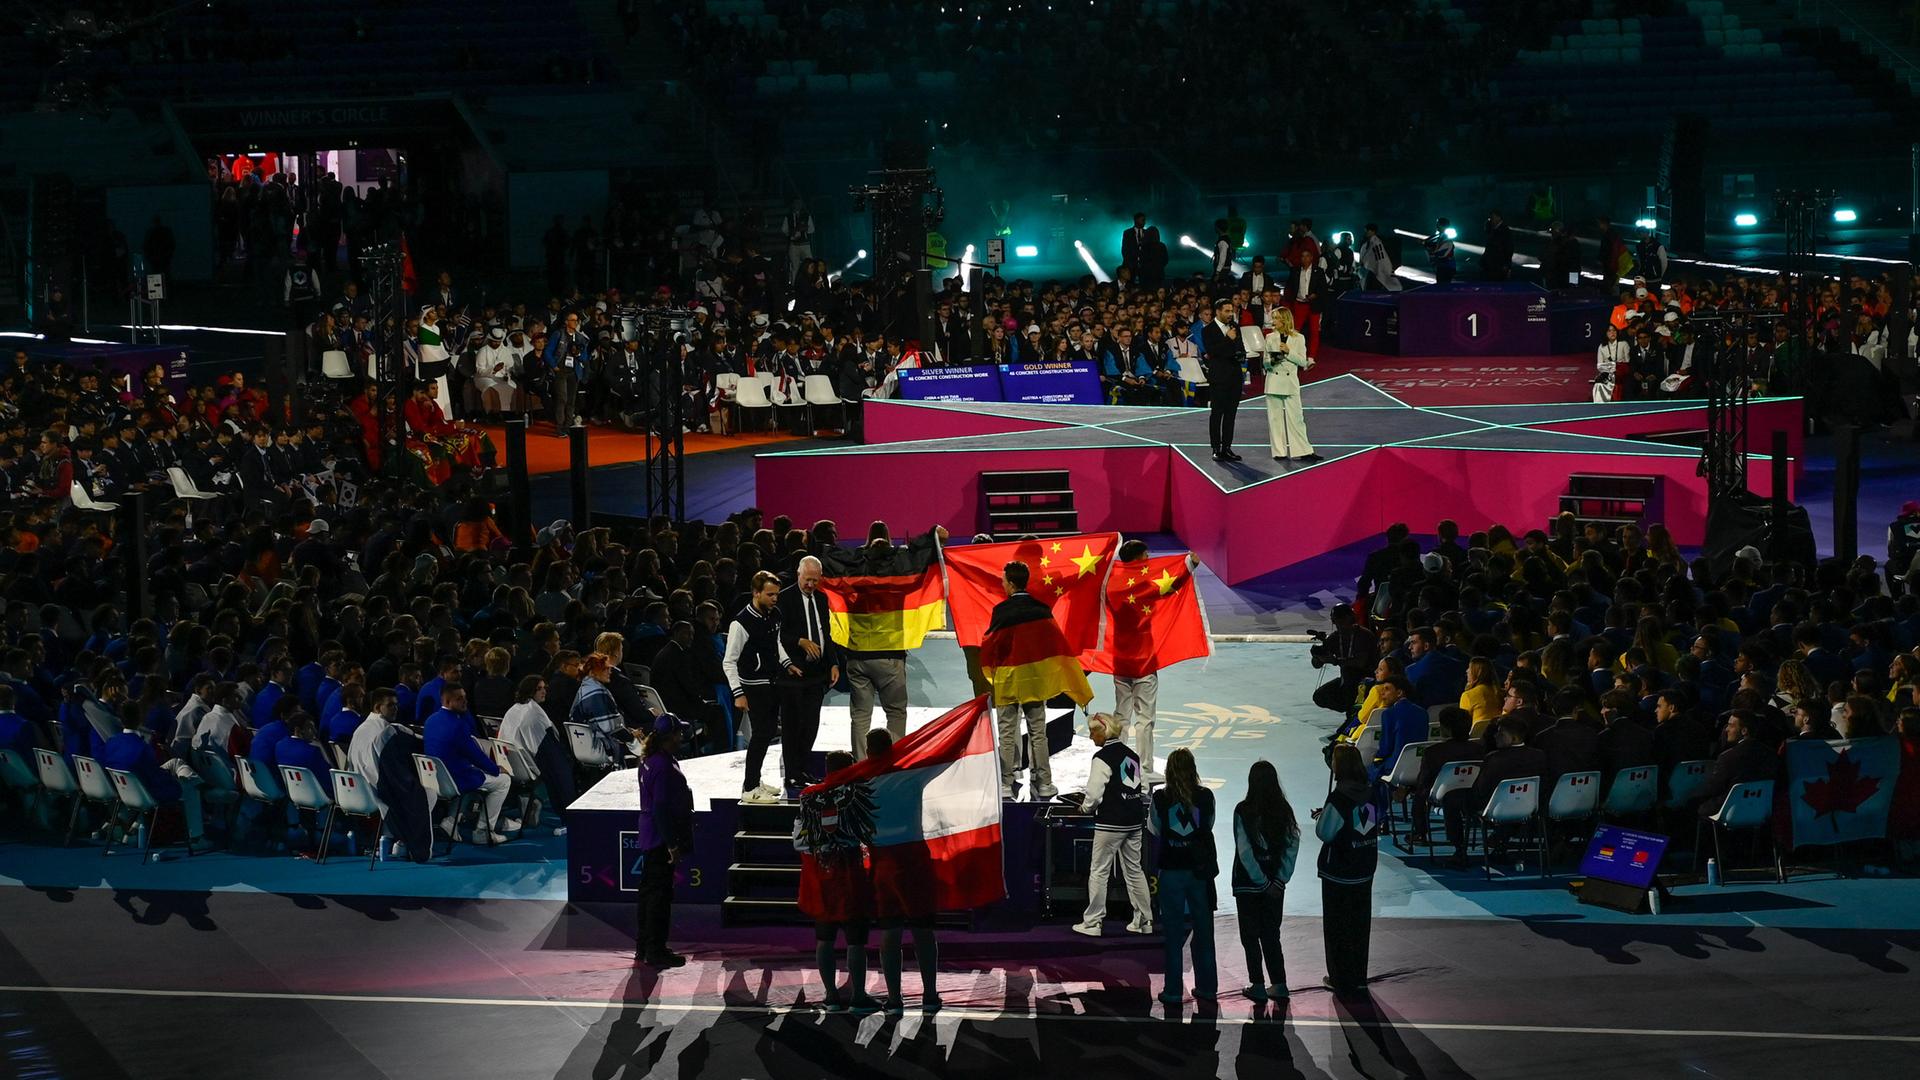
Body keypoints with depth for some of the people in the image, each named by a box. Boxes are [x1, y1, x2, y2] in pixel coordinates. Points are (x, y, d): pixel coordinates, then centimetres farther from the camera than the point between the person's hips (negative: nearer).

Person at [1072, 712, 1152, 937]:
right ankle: (1144, 921, 16)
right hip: (1134, 819, 7)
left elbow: (1094, 794, -17)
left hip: (1110, 822, -7)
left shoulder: (1102, 757, -13)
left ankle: (1092, 923, 5)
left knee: (1099, 871, 2)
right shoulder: (1131, 754, 9)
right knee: (1134, 870, 14)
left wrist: (1086, 807, 4)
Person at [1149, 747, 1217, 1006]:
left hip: (1172, 871, -1)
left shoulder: (1161, 798, -9)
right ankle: (1206, 987, 19)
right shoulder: (1206, 797, -6)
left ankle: (1173, 991, 6)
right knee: (1203, 930, 13)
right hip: (1200, 870, 2)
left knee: (1173, 932, 5)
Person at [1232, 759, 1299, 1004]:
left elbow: (1245, 852, -15)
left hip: (1248, 883, -3)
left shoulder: (1243, 811, -14)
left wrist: (1264, 882, -10)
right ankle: (1278, 984, 14)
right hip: (1275, 883, 3)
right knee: (1271, 935, 15)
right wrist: (1280, 879, -5)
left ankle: (1257, 986, 8)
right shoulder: (1284, 810, -4)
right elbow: (1292, 846, -6)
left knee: (1250, 937, 8)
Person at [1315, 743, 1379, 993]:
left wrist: (1320, 818, 4)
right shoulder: (1371, 794, -1)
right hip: (1365, 869, 6)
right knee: (1360, 923, 17)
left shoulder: (1338, 798, -21)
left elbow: (1324, 833, -18)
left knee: (1337, 925, 7)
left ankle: (1341, 979, 13)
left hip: (1338, 872, -6)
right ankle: (1359, 977, 26)